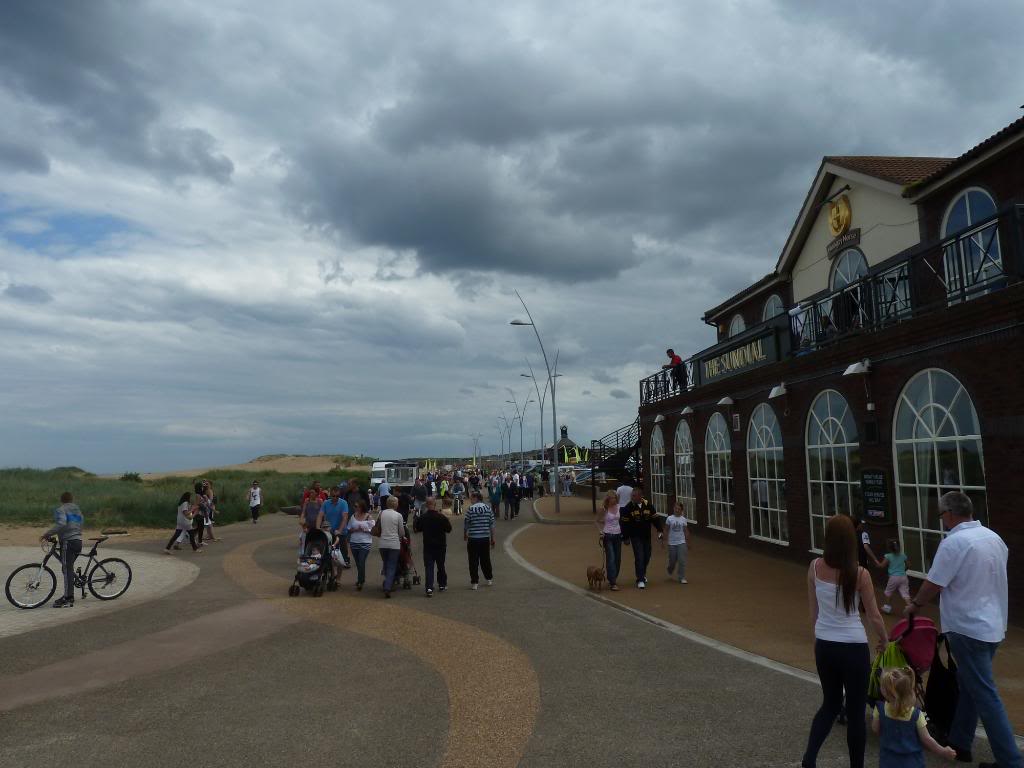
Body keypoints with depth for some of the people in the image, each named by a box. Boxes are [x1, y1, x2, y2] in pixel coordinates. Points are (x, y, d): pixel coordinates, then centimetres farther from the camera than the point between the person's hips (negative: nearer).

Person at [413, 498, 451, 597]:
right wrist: (448, 522, 13)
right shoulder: (441, 517, -13)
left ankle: (429, 588, -14)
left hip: (428, 546, 0)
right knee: (441, 566, 18)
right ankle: (442, 585, 31)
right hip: (441, 546, 0)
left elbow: (417, 529, 5)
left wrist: (415, 520, 19)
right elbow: (449, 529, -4)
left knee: (429, 567, 0)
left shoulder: (422, 518, -10)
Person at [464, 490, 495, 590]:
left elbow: (466, 524, -5)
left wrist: (465, 534, 13)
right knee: (485, 559, 17)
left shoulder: (471, 509, -9)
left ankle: (474, 582, 3)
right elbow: (492, 525, 5)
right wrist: (492, 539, 13)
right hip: (485, 538, 4)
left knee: (473, 561, 3)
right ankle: (489, 579, 27)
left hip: (473, 538, -4)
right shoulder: (488, 508, 3)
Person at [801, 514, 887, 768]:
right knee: (856, 711, 12)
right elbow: (874, 616, -5)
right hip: (853, 648, -4)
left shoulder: (815, 567, -6)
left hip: (823, 645, 4)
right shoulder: (860, 574, -16)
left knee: (830, 704, 21)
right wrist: (884, 640, 14)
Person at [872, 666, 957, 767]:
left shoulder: (880, 709, -16)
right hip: (912, 762, 0)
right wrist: (944, 752, 6)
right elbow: (926, 740, -10)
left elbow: (875, 730, -3)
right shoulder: (916, 714, -18)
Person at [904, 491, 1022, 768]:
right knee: (969, 685, 19)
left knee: (985, 696, 0)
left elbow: (933, 585, -14)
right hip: (993, 625, 9)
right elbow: (992, 580, 14)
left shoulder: (953, 542, -20)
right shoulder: (994, 537, 5)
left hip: (968, 628, -8)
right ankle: (959, 743, 30)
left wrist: (914, 605, 4)